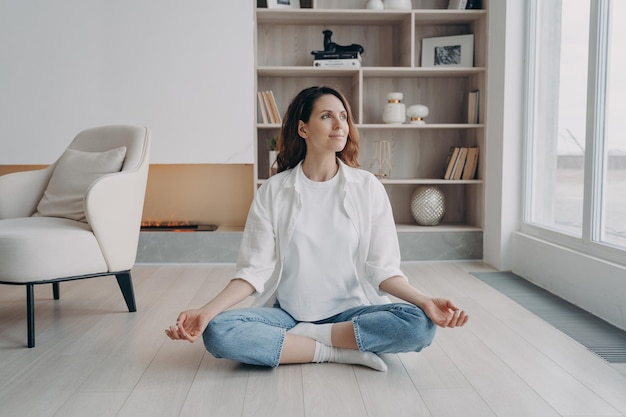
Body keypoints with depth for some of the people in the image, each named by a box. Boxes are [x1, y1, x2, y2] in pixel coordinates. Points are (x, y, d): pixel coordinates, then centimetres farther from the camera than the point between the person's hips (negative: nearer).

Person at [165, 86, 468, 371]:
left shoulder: (367, 187, 0)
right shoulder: (273, 192, -1)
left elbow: (382, 268, -1)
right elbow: (255, 269, -4)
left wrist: (424, 301, -19)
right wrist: (207, 311, -19)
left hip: (350, 312, 1)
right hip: (287, 314, 0)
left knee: (419, 325, -27)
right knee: (218, 332, -27)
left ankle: (305, 336, -13)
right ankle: (340, 351, -17)